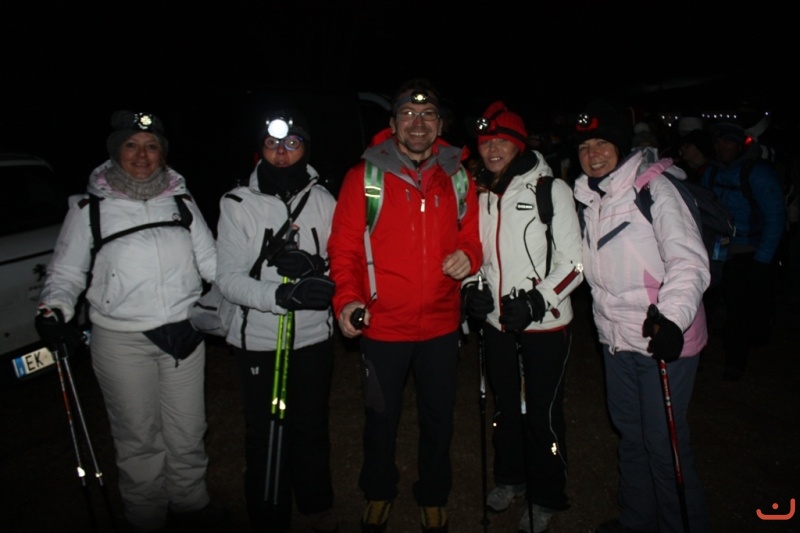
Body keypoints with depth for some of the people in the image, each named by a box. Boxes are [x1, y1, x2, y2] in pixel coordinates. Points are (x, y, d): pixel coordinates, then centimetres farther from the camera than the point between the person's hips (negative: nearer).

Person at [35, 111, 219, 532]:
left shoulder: (181, 202, 8)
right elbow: (66, 272, 4)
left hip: (184, 334, 3)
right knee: (138, 438, 10)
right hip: (121, 341, -2)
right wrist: (54, 310, -14)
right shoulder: (89, 208, 0)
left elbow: (212, 261, 8)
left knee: (188, 433, 14)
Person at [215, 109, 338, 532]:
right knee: (266, 438, 7)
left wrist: (314, 267, -20)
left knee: (312, 429, 17)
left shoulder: (323, 200, -1)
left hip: (314, 336, 2)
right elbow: (228, 279, -14)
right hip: (259, 340, -2)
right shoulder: (238, 204, -6)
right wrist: (282, 295, -31)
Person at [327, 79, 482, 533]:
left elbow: (471, 235, 11)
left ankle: (434, 496, 40)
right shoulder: (365, 176, -5)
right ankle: (380, 492, 41)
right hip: (383, 325, -2)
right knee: (382, 417, 15)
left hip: (441, 325, 3)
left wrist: (469, 256, -11)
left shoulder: (457, 177, 4)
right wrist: (347, 299, -20)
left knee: (439, 417, 16)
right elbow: (344, 247, -6)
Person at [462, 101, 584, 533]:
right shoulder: (479, 194, 6)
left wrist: (537, 300, -22)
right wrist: (473, 287, 0)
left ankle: (545, 498, 26)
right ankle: (510, 477, 41)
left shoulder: (551, 189, -10)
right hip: (496, 320, 5)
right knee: (505, 405, 19)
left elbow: (574, 261, -12)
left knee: (542, 412, 4)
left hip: (544, 323, -5)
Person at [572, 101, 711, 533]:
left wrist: (673, 317, -33)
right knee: (630, 434, 19)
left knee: (664, 443, 0)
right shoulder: (588, 198, 10)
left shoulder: (653, 186, -11)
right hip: (617, 338, 7)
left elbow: (689, 259, -19)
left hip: (662, 339, -7)